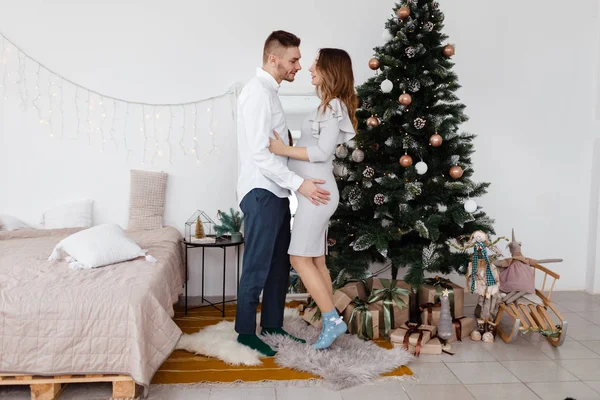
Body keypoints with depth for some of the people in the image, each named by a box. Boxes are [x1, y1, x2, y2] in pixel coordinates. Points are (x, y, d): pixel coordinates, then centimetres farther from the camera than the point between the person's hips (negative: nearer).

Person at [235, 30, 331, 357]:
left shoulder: (269, 91, 17)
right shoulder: (257, 92, -14)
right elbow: (259, 152, -21)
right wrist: (299, 183, -22)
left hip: (276, 192, 10)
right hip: (261, 193, -10)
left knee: (280, 263, 14)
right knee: (257, 266, 0)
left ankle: (272, 324, 26)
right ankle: (246, 331, 14)